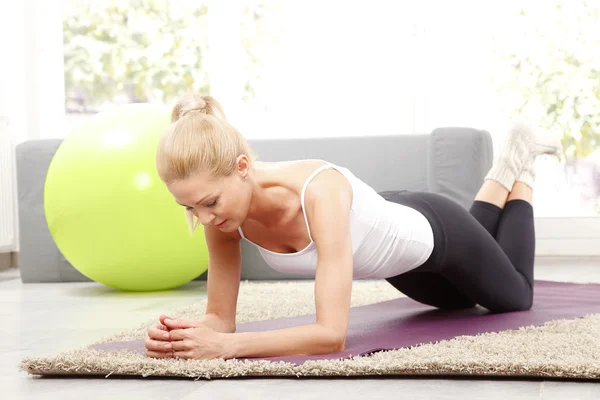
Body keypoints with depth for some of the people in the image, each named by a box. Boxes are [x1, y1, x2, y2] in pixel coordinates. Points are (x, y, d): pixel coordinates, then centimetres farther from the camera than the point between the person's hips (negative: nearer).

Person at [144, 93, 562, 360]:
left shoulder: (318, 193, -49)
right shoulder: (224, 207, -30)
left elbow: (332, 334, -51)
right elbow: (221, 316, -22)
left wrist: (226, 346, -60)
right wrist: (189, 334, -45)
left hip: (433, 232, -5)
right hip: (388, 234, 5)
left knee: (516, 298, 29)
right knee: (462, 300, 37)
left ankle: (519, 161, 42)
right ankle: (502, 175, 51)